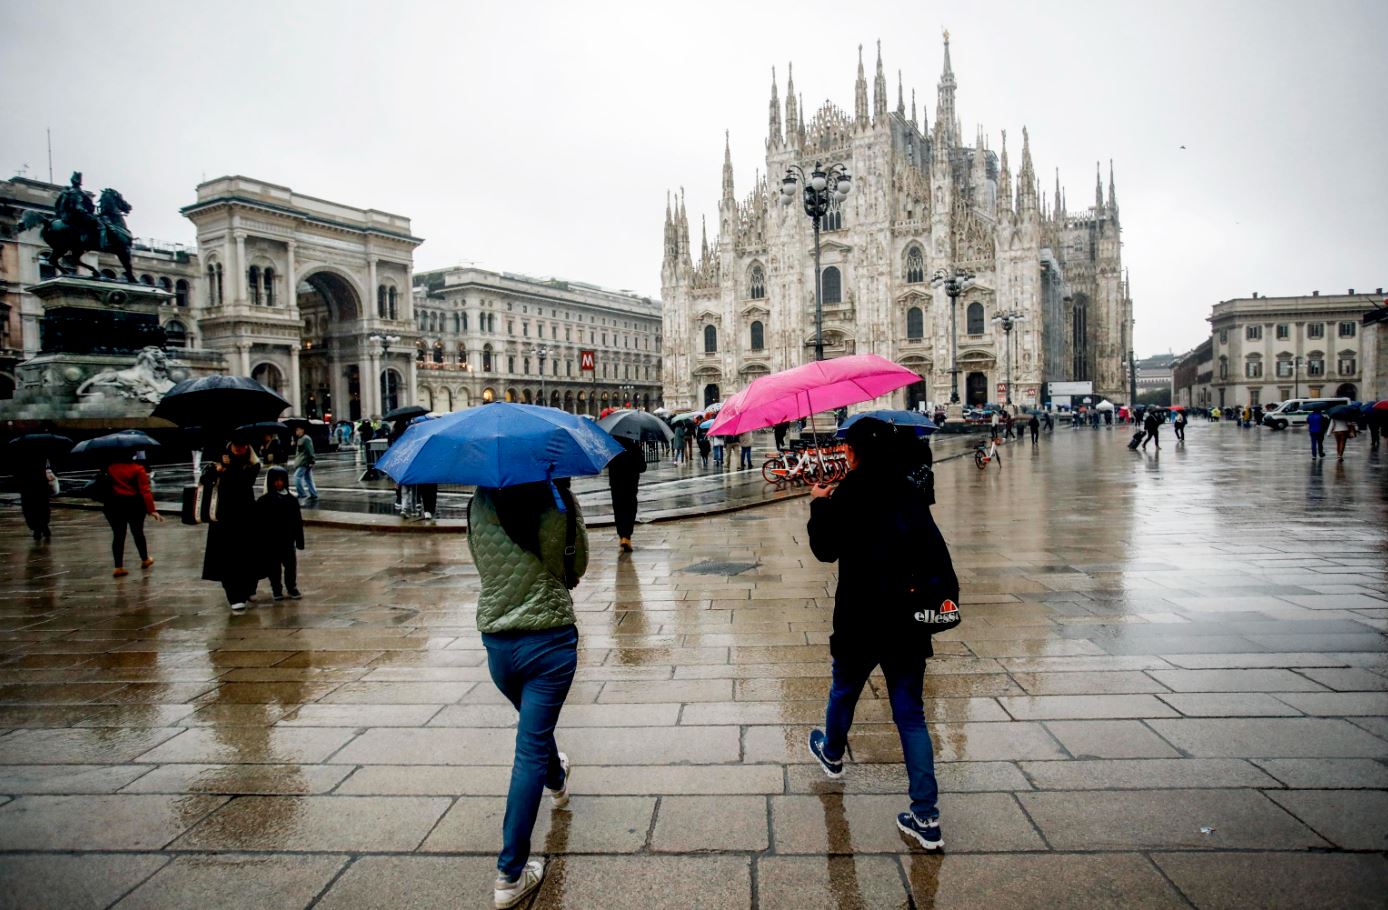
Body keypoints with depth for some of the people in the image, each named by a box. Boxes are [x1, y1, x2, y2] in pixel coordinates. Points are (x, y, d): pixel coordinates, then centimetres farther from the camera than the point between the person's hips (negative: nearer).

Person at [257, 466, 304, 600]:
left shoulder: (292, 499, 0)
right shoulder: (263, 501, -5)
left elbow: (298, 521, 3)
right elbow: (259, 524, -4)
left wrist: (299, 540, 2)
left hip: (288, 540, 1)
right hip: (271, 542, -1)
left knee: (291, 565, 8)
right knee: (274, 567, 8)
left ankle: (292, 587, 23)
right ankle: (276, 589, 22)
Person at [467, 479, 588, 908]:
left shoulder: (479, 504, -5)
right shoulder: (558, 500, -14)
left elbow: (481, 561, 9)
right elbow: (578, 565, -2)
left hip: (496, 641, 4)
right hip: (550, 639, -4)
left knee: (536, 723, 30)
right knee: (531, 749, 4)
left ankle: (556, 781, 60)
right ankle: (510, 873, 9)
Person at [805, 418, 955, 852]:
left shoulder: (847, 497, -13)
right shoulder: (910, 495, 1)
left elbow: (825, 549, -2)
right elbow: (935, 551, 3)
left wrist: (819, 505, 9)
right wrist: (946, 593, 14)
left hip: (859, 622, -3)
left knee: (843, 691, 24)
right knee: (911, 715, 9)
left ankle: (832, 754, 52)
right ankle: (926, 818, 8)